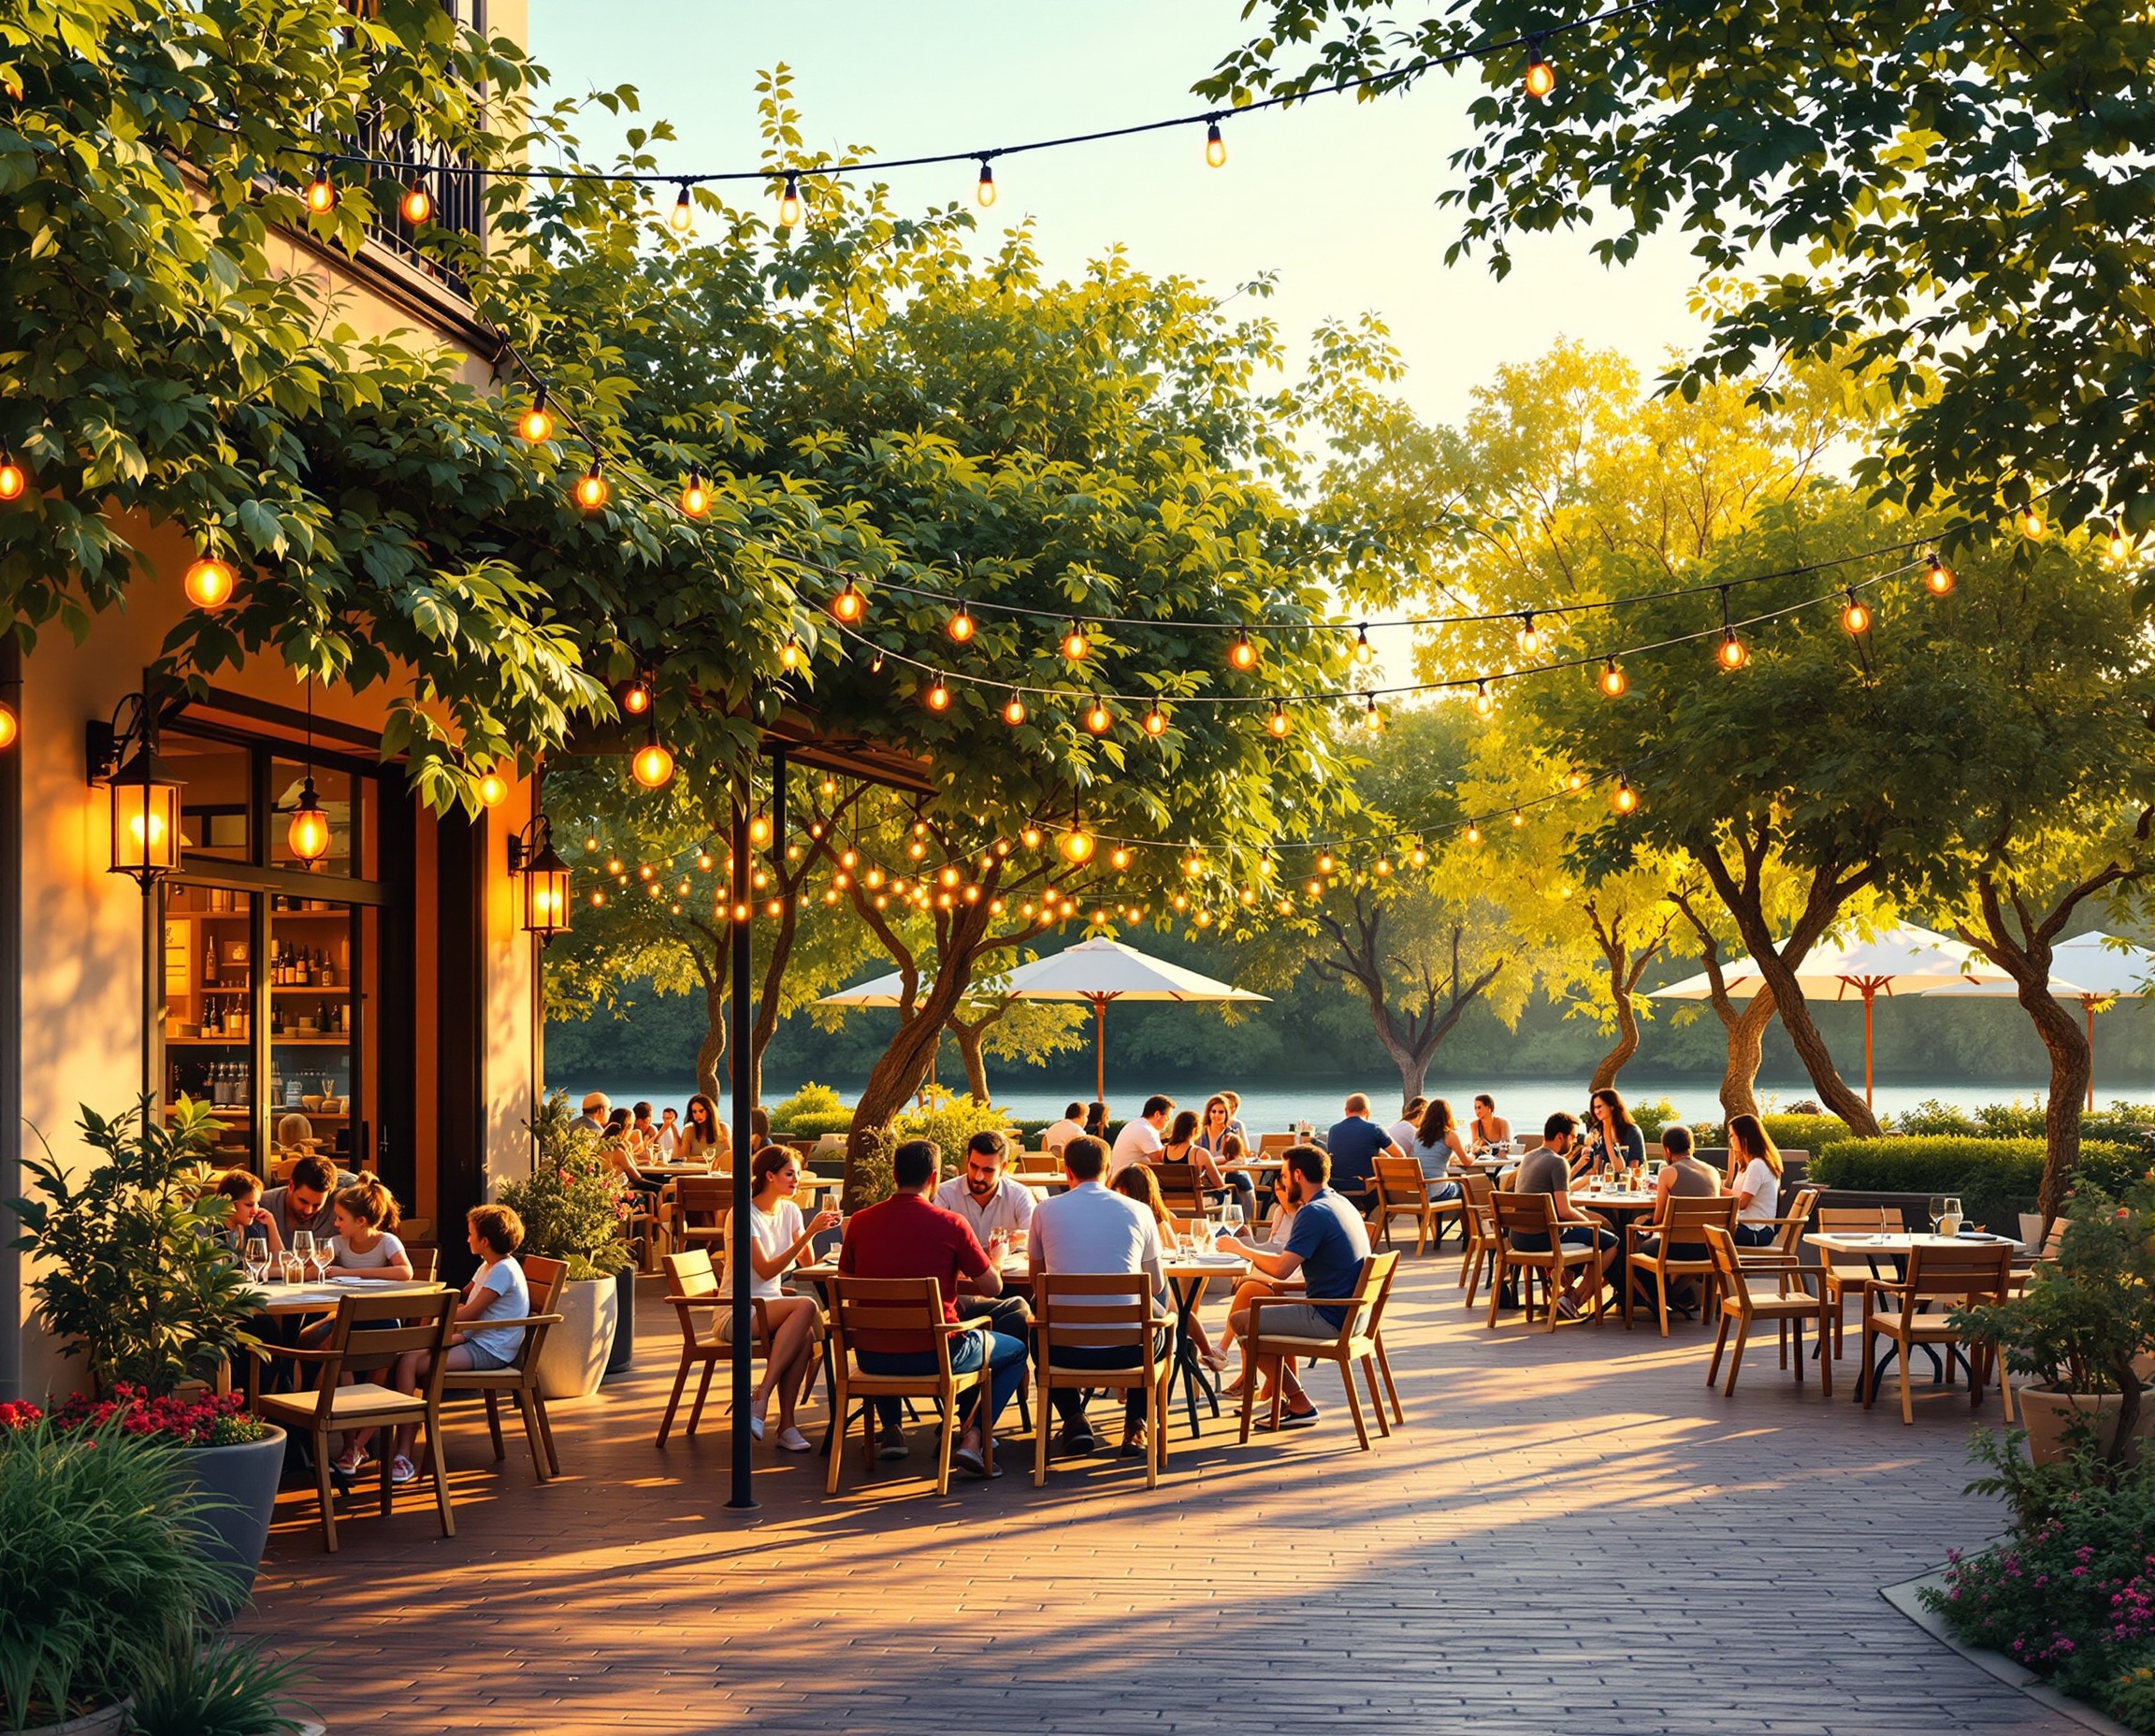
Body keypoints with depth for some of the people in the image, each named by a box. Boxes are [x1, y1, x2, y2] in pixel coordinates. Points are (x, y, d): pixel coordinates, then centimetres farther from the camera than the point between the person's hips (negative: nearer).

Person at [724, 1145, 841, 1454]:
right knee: (805, 1306, -32)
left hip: (771, 1308, 6)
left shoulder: (790, 1211, 11)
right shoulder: (745, 1215, -11)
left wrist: (816, 1229, -14)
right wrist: (808, 1233, -23)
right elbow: (766, 1271, -19)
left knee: (805, 1336, -30)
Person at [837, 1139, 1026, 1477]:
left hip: (871, 1358, 4)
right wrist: (956, 1279, 21)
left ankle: (890, 1429, 27)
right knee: (1015, 1350, 22)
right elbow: (993, 1287, -3)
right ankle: (973, 1438, 3)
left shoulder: (859, 1222, -2)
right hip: (936, 1356, -4)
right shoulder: (951, 1224, -12)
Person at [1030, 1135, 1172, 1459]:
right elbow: (1156, 1286, 9)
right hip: (1126, 1349, 0)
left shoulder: (1046, 1210, 1)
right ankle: (1135, 1426, 22)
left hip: (1067, 1350, 0)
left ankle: (1074, 1420, 19)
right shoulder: (1137, 1212, 1)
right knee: (1156, 1324, 36)